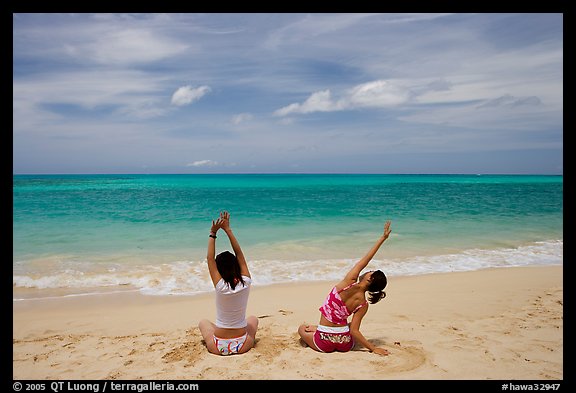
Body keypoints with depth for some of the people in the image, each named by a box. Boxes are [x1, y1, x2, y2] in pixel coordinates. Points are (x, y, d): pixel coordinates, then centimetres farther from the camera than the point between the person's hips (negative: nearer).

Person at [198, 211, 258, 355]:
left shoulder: (220, 286, -20)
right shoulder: (245, 283, -15)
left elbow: (210, 258, -10)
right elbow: (239, 253, -7)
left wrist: (213, 233, -7)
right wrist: (228, 229, -5)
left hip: (219, 347, -1)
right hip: (242, 345, 1)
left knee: (203, 322, 30)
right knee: (253, 319, 33)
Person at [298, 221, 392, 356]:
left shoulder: (350, 283, -16)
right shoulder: (363, 305, -10)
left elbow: (364, 260, -9)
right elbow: (354, 331, -13)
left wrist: (382, 238, -5)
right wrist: (373, 348, -2)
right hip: (345, 344, -2)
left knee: (302, 328, 34)